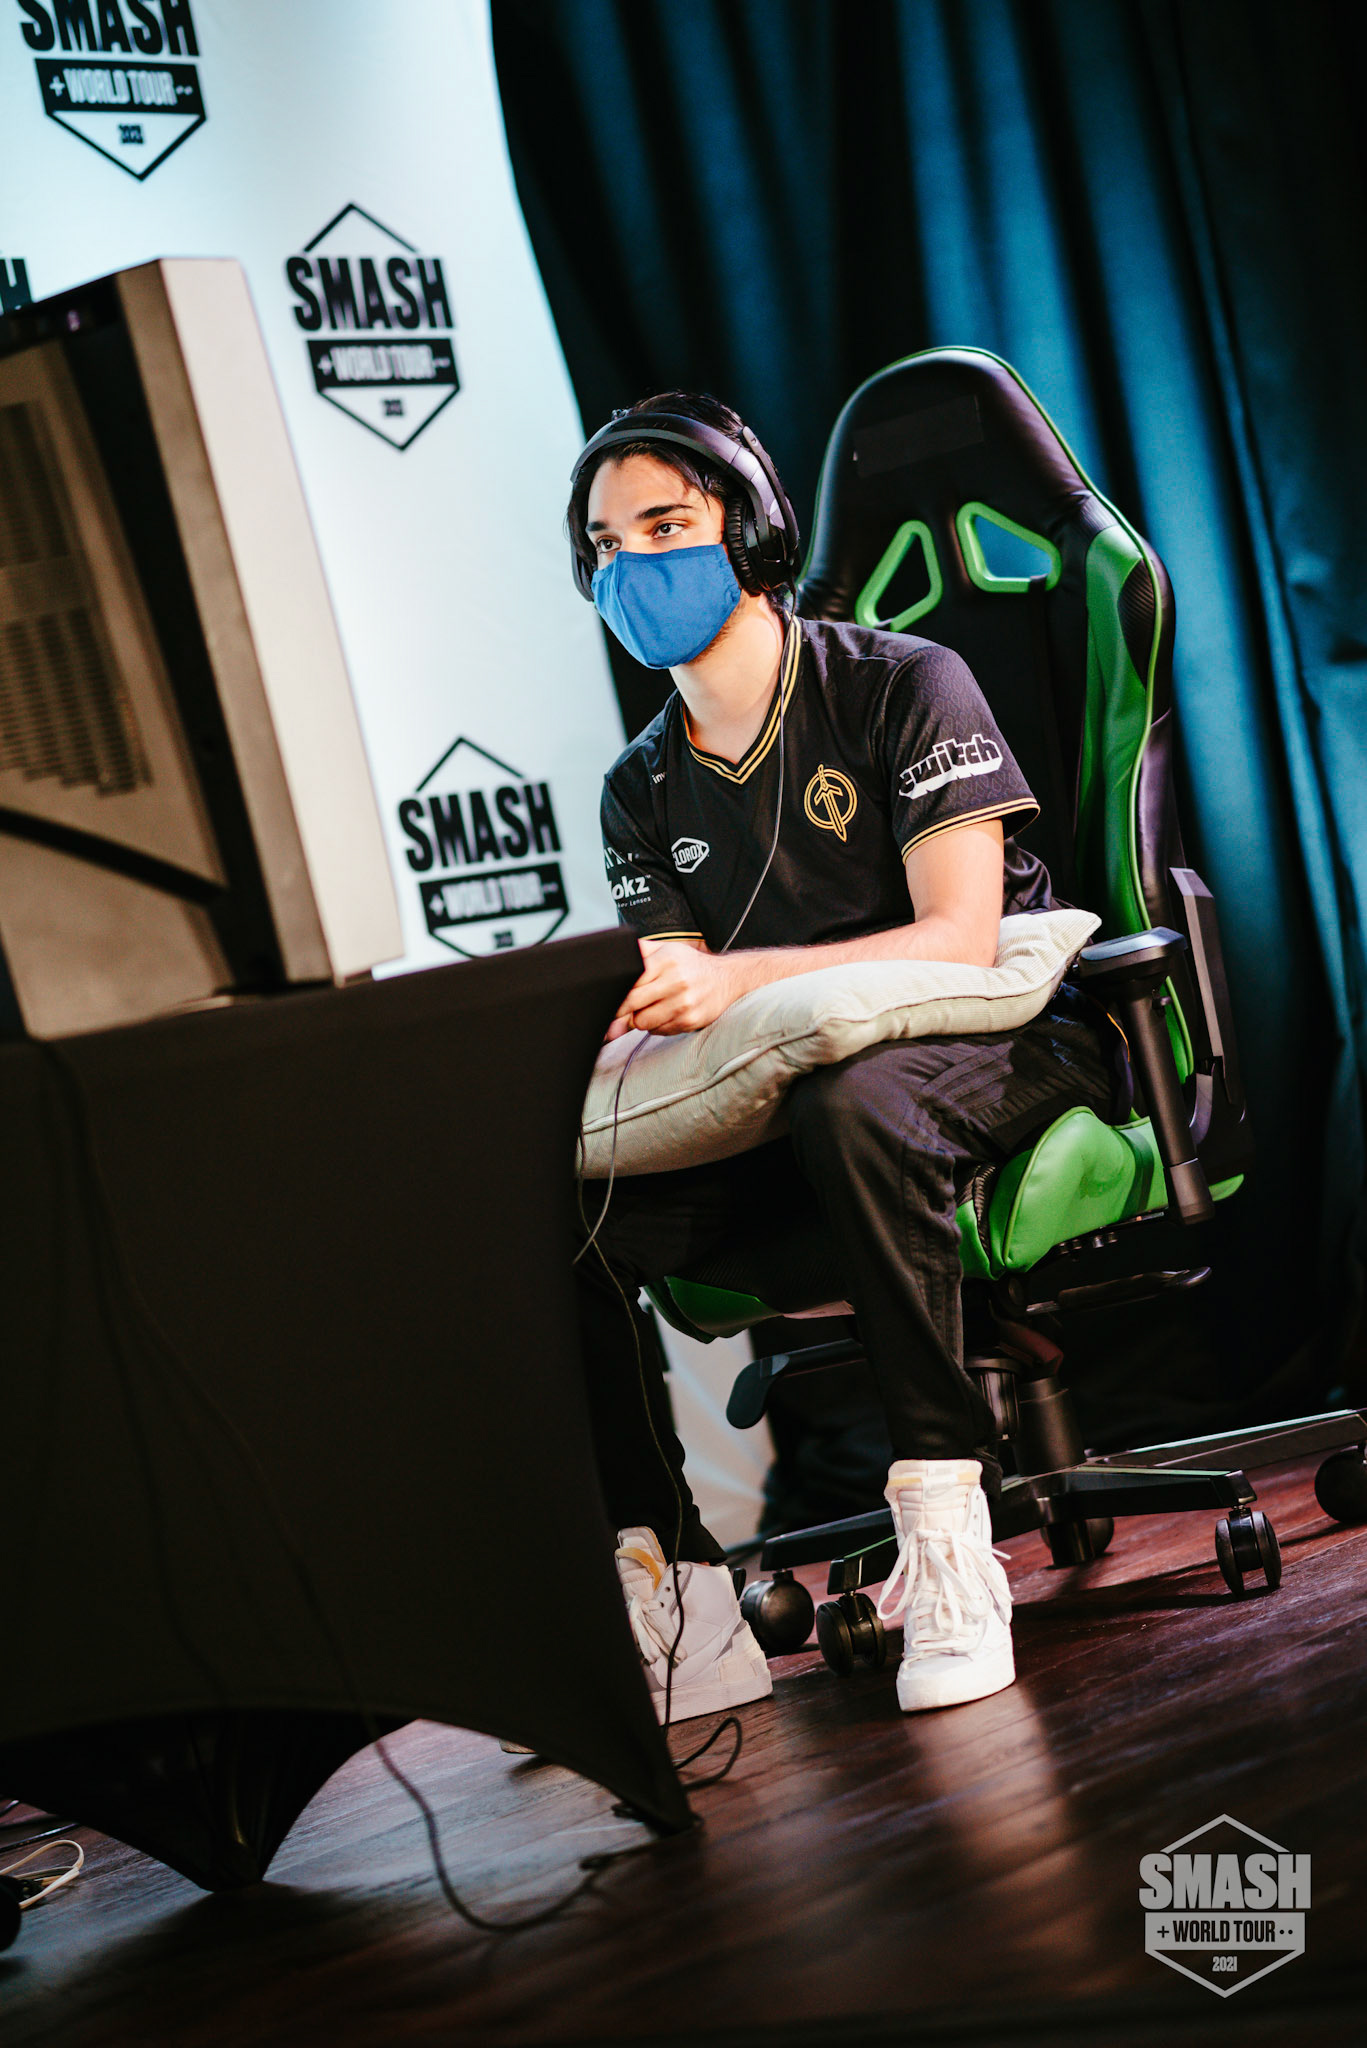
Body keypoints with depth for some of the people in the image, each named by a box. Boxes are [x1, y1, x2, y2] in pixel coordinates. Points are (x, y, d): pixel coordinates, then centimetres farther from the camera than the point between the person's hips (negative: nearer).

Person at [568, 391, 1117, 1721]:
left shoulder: (904, 686, -6)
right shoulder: (643, 790, 11)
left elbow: (960, 942, -16)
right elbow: (679, 1007, 4)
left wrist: (736, 981, -30)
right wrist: (610, 1018, -22)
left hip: (1001, 1048, -5)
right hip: (777, 1104, 5)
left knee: (849, 1096, -41)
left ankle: (944, 1523, -32)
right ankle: (678, 1611, -19)